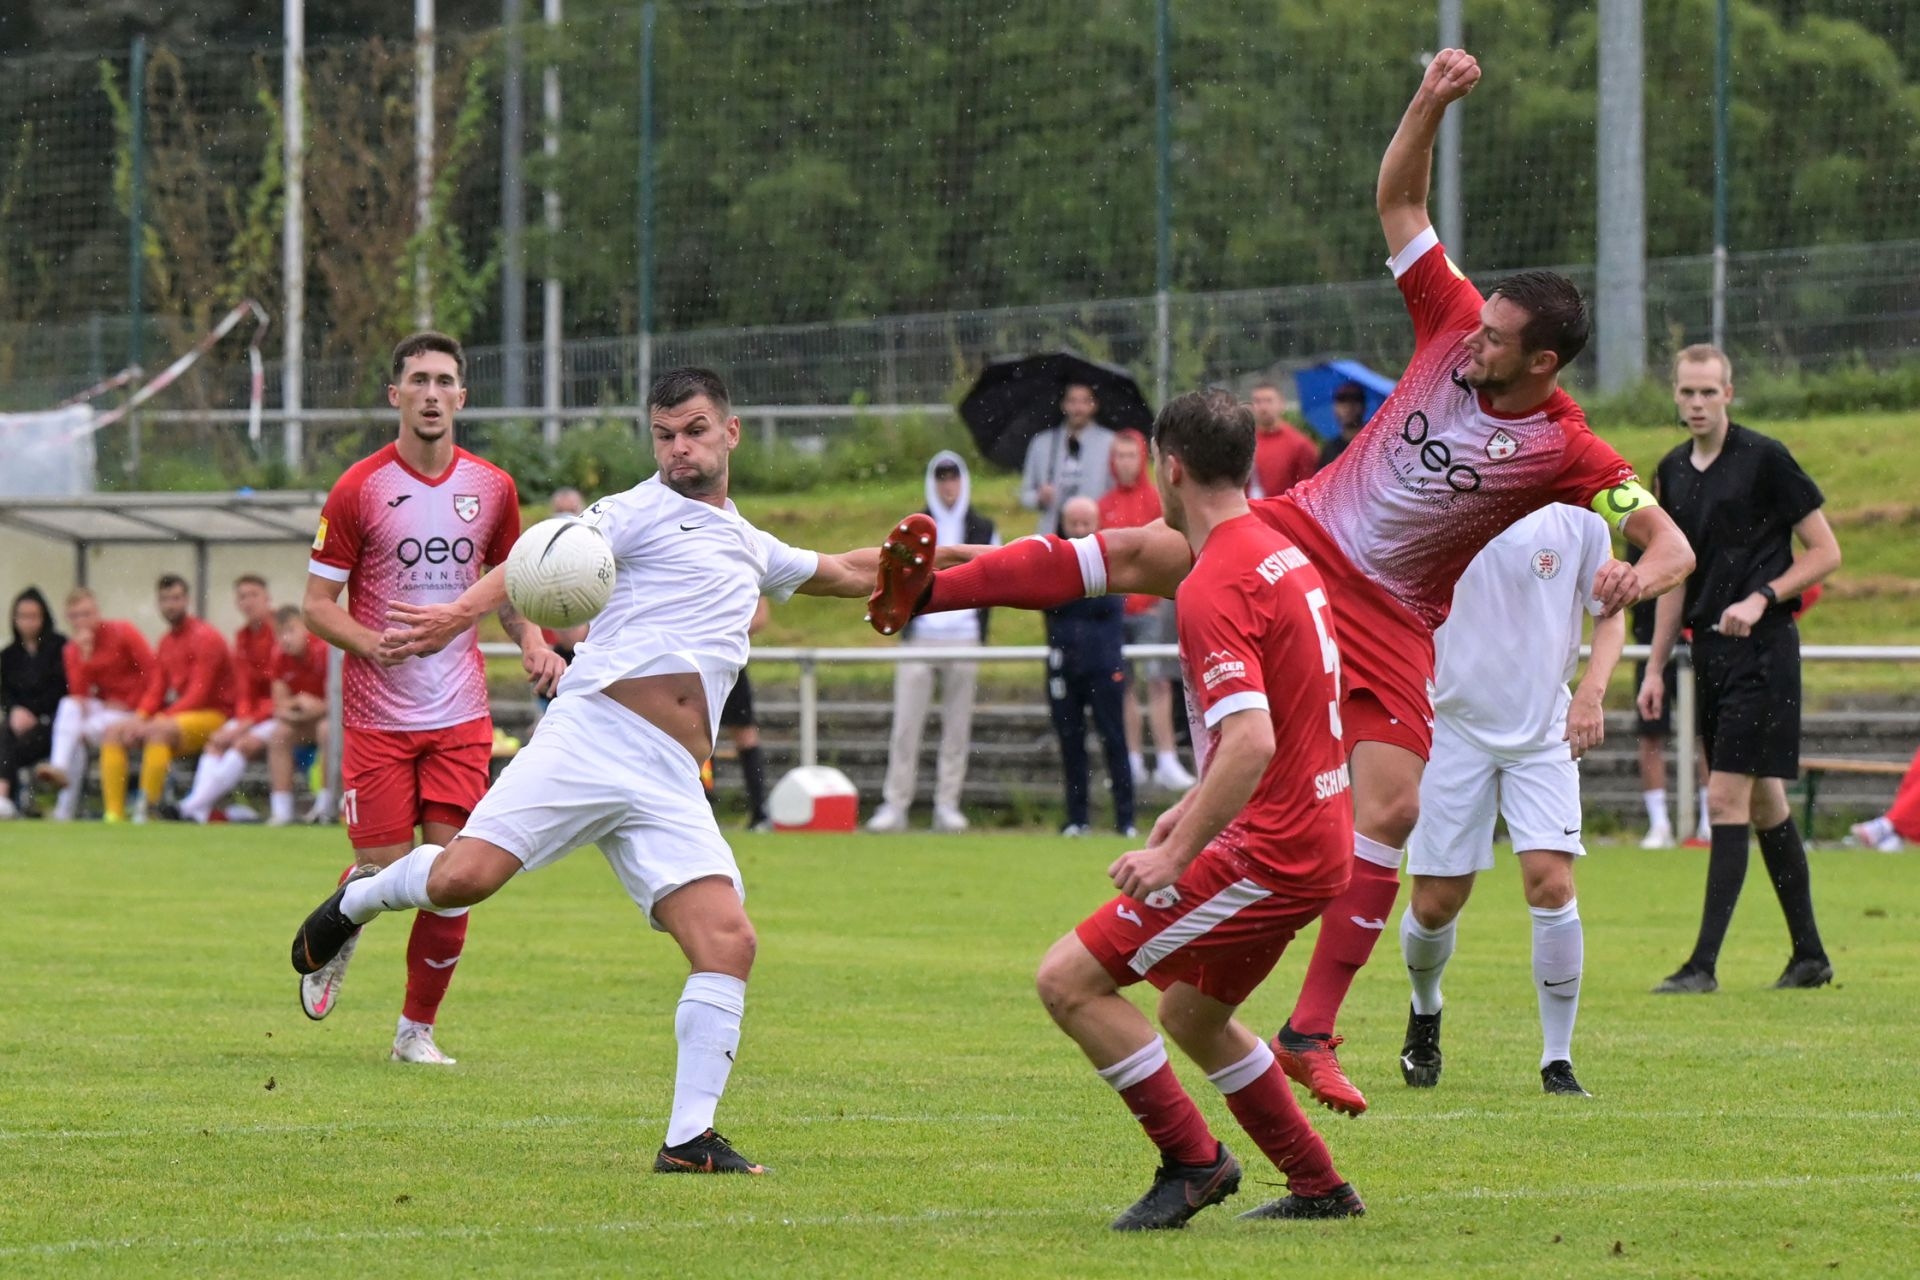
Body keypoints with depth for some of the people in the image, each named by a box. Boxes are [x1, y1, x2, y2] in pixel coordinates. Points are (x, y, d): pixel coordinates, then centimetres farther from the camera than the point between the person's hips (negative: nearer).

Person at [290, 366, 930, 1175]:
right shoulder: (642, 511, 7)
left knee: (728, 942, -13)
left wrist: (919, 556, 33)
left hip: (671, 786, 5)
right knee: (460, 879, -19)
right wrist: (465, 610, -27)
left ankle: (690, 1140, -8)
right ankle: (360, 897, 16)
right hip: (591, 736, -5)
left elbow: (844, 573, 47)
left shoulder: (749, 547, 28)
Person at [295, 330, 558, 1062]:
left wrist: (533, 645, 0)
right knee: (384, 873, -4)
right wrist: (372, 643, -23)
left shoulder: (492, 488, 6)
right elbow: (317, 605, -3)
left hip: (460, 716, 3)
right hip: (377, 717, -3)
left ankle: (417, 1028, 11)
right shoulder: (359, 490, -5)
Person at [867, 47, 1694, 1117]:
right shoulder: (1455, 326, -6)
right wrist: (1433, 103, -17)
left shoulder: (1567, 452, -14)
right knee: (1144, 552, -19)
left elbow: (1673, 545, -18)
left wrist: (1642, 575, -42)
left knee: (1394, 808, -13)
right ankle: (926, 592, -13)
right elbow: (1399, 200, -1)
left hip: (1393, 620, -2)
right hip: (1301, 537, 2)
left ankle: (1312, 1035, -4)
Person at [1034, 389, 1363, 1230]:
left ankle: (1193, 1161, -3)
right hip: (1317, 837, 10)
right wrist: (1199, 804, 25)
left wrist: (1178, 854, -25)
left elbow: (1252, 743, -29)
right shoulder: (1283, 553, 11)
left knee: (1068, 980, -9)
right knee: (1190, 1013, 26)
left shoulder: (1215, 589, -19)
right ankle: (1319, 1186, 30)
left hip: (1267, 853, -10)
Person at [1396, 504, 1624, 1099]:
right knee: (1436, 902, 3)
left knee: (1551, 882, -16)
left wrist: (1590, 692, -10)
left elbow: (1610, 616, 6)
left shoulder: (1578, 520, -4)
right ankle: (1425, 1011, 37)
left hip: (1544, 734, 0)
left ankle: (1558, 1061, -4)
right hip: (1454, 728, 0)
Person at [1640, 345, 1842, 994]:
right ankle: (1809, 955, 19)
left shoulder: (1764, 458, -9)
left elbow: (1825, 552, -6)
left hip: (1761, 649, -7)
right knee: (1764, 803, 11)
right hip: (1710, 649, 7)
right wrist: (1655, 666, 16)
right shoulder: (1673, 471, 12)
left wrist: (1762, 598, -18)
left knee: (1726, 799, -11)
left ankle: (1704, 964, -12)